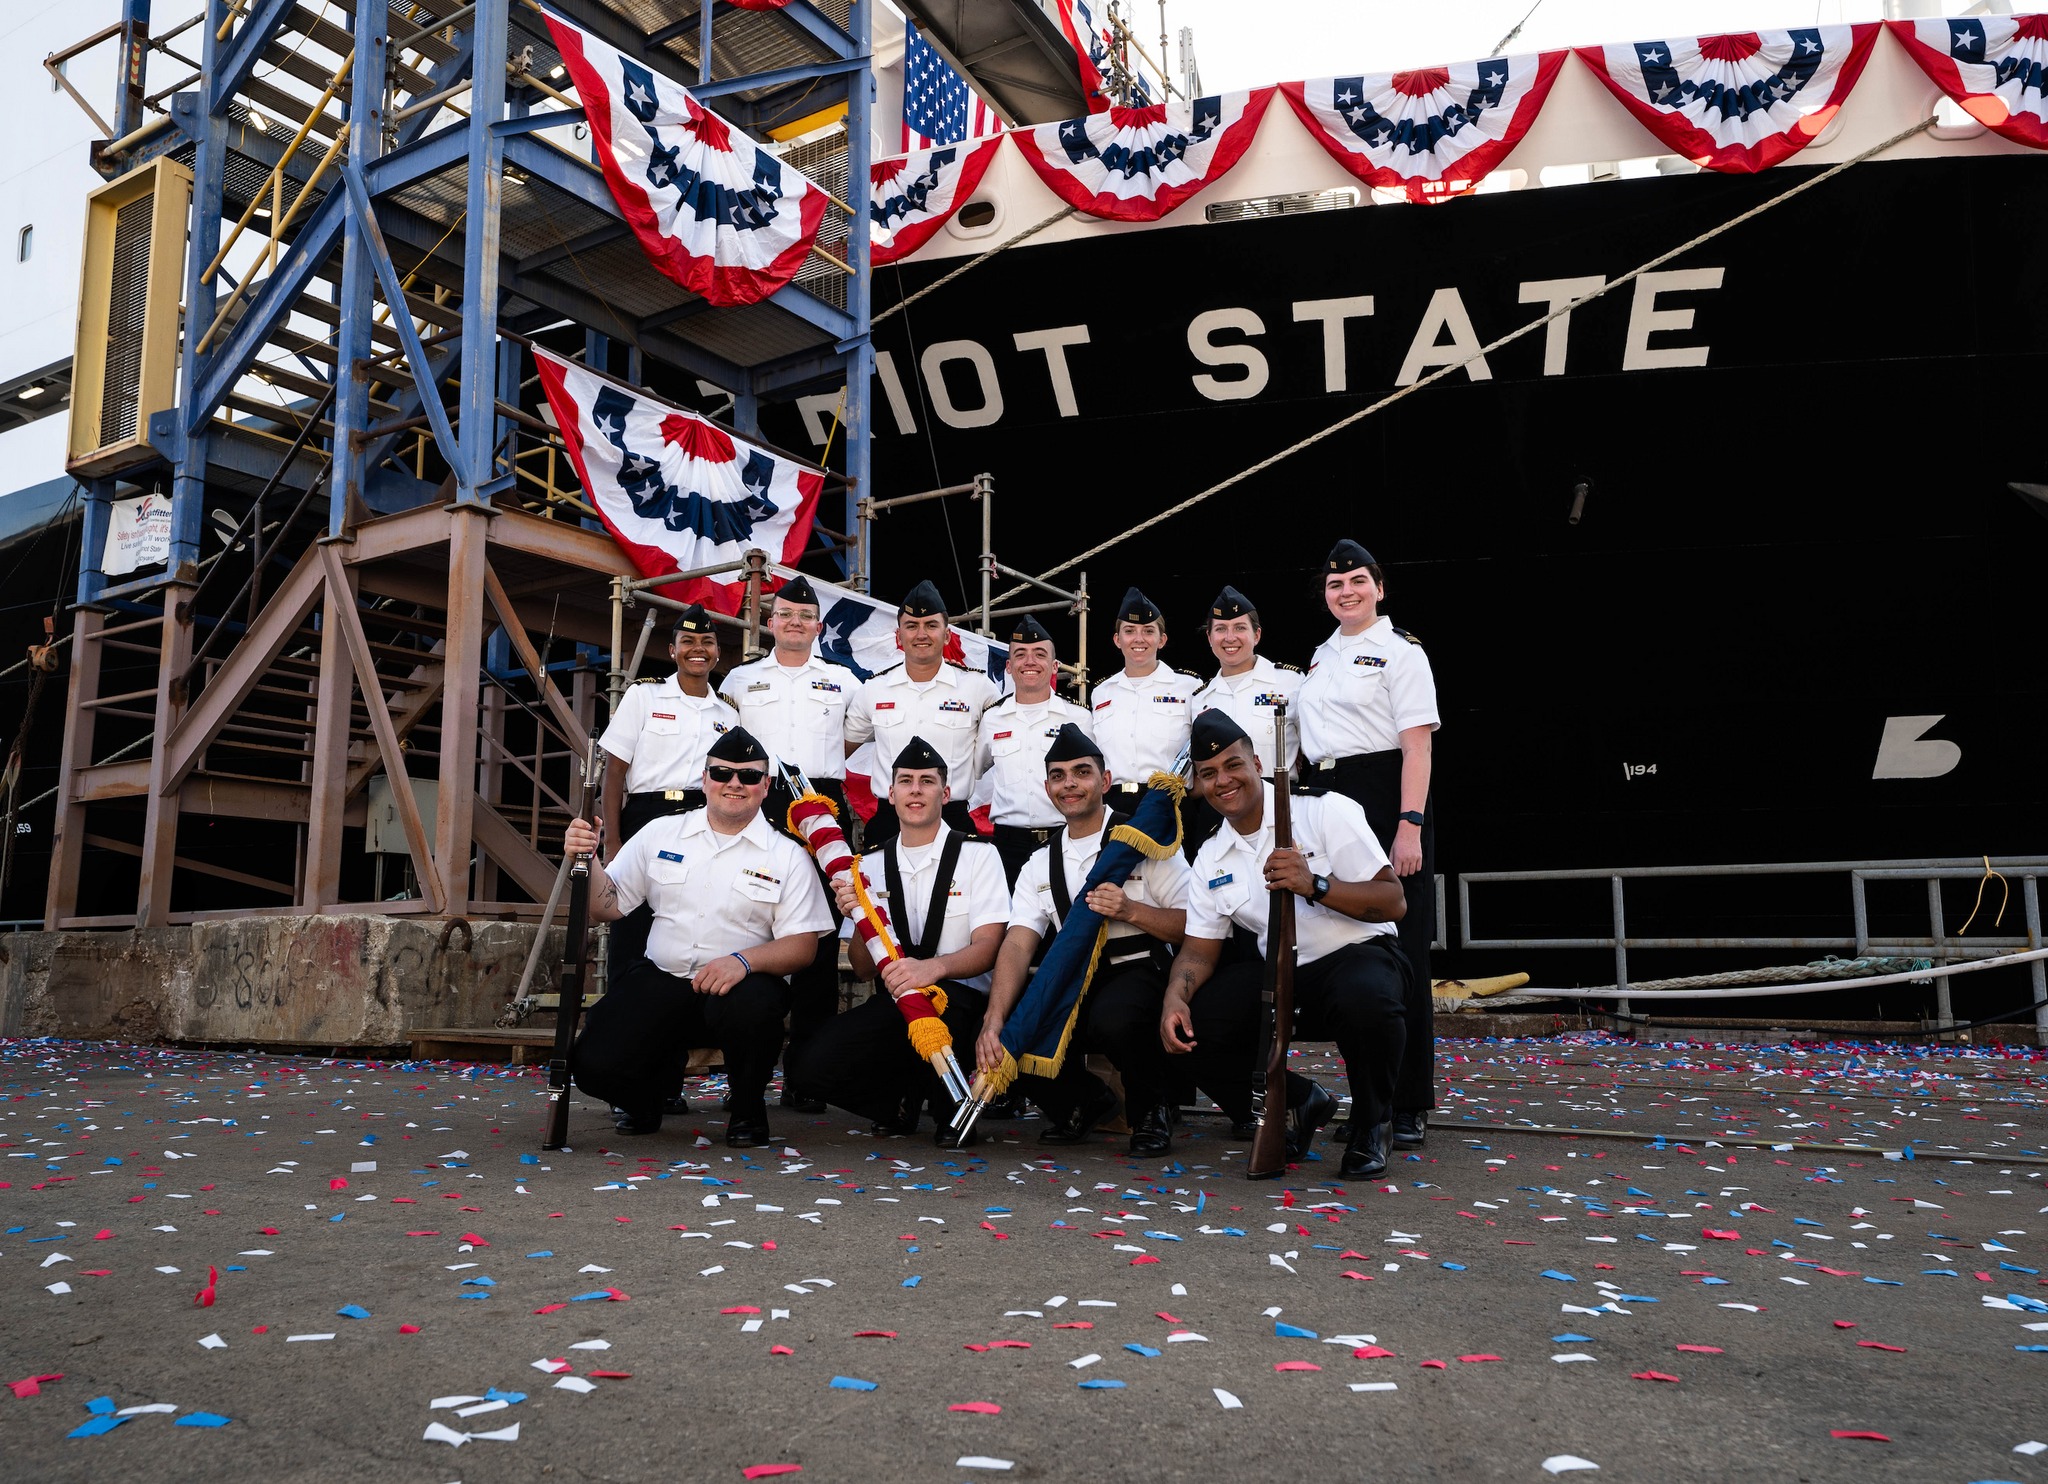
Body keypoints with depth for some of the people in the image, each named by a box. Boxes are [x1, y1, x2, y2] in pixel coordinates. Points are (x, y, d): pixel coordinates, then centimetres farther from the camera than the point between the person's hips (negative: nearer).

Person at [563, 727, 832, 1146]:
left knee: (751, 1006, -37)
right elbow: (606, 907, 10)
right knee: (595, 1065, -20)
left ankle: (747, 1108, -4)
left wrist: (744, 961, -24)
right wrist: (586, 859, -9)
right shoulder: (661, 833, 11)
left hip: (741, 985, -2)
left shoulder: (787, 856, 2)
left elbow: (802, 946, -5)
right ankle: (650, 1085, 19)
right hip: (660, 981, 2)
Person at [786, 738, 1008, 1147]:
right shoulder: (871, 866, 12)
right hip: (891, 1005, 3)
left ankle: (951, 1106, -7)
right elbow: (864, 969, 8)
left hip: (960, 1000, -3)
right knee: (809, 1065, -21)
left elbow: (987, 948, -10)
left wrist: (933, 967, -30)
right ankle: (905, 1101, 7)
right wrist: (859, 919, -13)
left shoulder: (978, 854, 1)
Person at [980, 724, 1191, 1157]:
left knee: (1113, 1019, -38)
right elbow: (1018, 945, -4)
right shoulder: (1040, 865, 11)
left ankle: (1151, 1113, -3)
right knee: (1008, 1033, -21)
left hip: (1141, 972, -4)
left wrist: (1130, 911, -22)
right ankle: (1083, 1102, 12)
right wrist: (993, 1022, -20)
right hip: (1076, 983, 5)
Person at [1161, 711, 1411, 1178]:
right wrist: (1175, 997, -15)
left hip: (1356, 954, -5)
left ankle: (1370, 1123, -6)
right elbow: (1199, 949, 7)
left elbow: (1393, 902, -13)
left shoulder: (1327, 812, -8)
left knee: (1365, 999, -40)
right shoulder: (1210, 861, 8)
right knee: (1189, 1026, -17)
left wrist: (1314, 885, -29)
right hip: (1279, 975, 5)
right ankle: (1300, 1101, 10)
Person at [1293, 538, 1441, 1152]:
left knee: (1399, 951, -3)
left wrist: (1410, 825, -21)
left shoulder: (1400, 651, -3)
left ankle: (1411, 1104, 7)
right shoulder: (1322, 655, 18)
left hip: (1384, 800, -7)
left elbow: (1416, 745, -12)